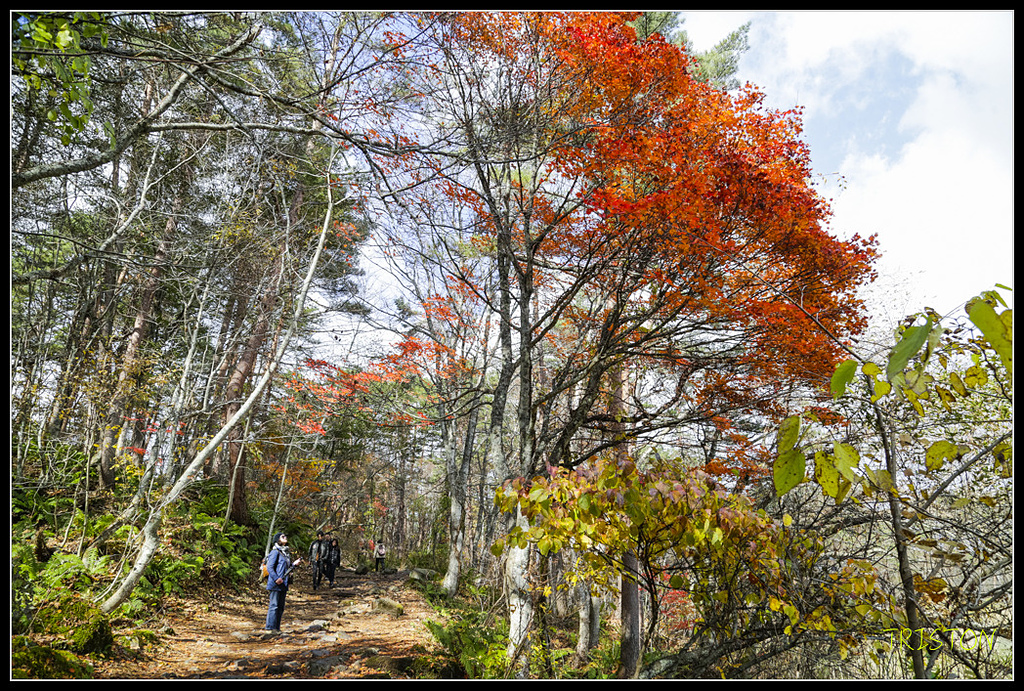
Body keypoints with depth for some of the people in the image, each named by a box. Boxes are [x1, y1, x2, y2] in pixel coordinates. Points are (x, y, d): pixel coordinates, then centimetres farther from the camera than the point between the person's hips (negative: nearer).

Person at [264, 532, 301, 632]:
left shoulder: (286, 552, 16)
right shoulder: (275, 552, -10)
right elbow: (269, 567, -15)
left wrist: (294, 564, 6)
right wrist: (276, 579, -21)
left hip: (283, 584, 9)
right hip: (276, 584, -9)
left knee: (280, 607, 12)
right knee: (274, 606, -4)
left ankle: (277, 628, 18)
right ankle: (270, 627, 3)